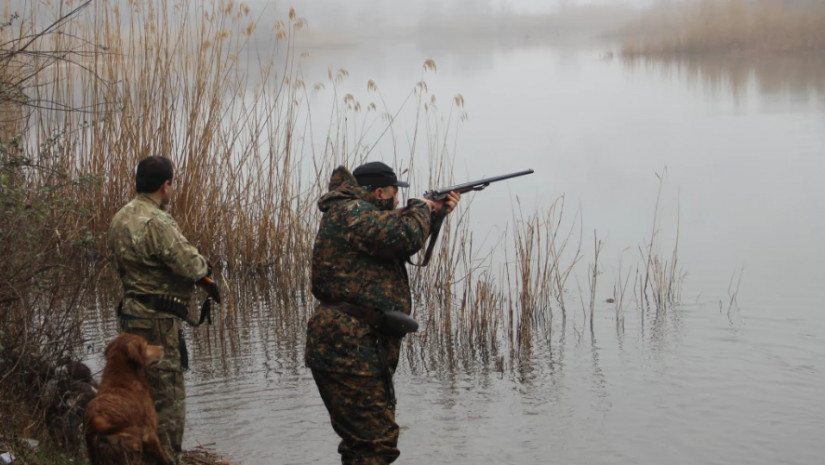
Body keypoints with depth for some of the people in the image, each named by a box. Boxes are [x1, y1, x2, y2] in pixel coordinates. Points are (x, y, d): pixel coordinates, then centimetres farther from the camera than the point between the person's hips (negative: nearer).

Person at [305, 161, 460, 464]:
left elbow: (394, 237, 33)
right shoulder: (351, 212, -13)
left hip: (352, 347, 11)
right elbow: (406, 236, -24)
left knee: (364, 441, 20)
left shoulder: (357, 212, 18)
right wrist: (420, 208, -4)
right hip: (349, 348, -11)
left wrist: (436, 213, 27)